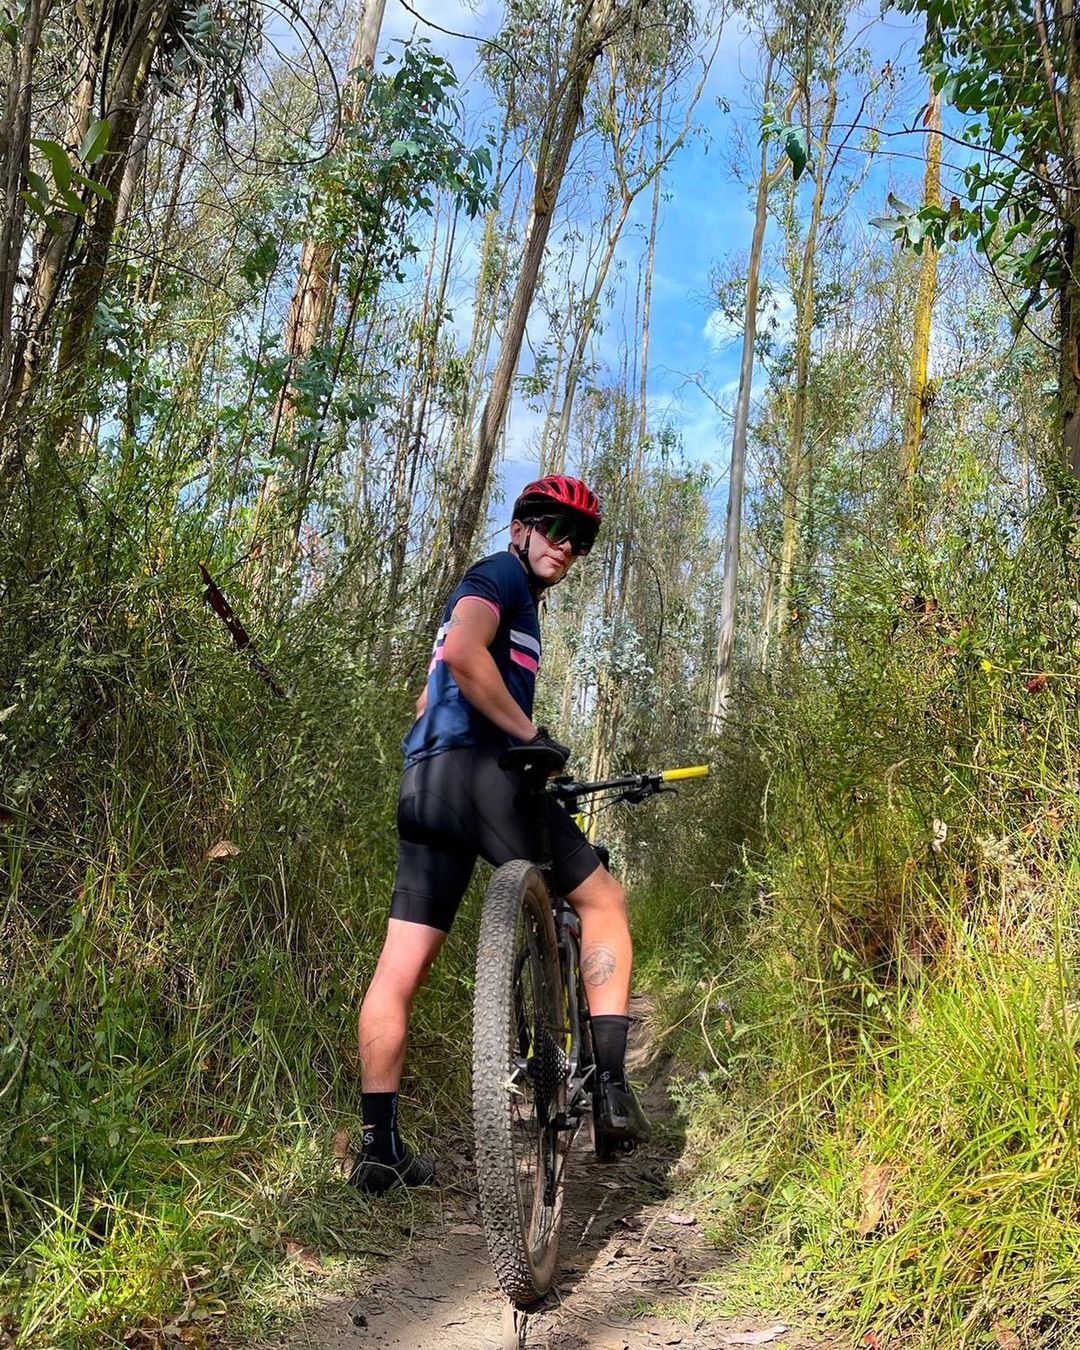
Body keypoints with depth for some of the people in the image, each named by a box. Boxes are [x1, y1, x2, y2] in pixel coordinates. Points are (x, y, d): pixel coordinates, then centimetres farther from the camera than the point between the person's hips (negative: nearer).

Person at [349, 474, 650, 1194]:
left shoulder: (514, 596, 31)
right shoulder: (501, 575, 1)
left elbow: (432, 702, 36)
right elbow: (461, 650, -21)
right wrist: (530, 731, -14)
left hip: (425, 785, 9)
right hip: (479, 771, -9)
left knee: (401, 968, 4)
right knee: (603, 897, 6)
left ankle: (380, 1143, 8)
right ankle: (612, 1081, 2)